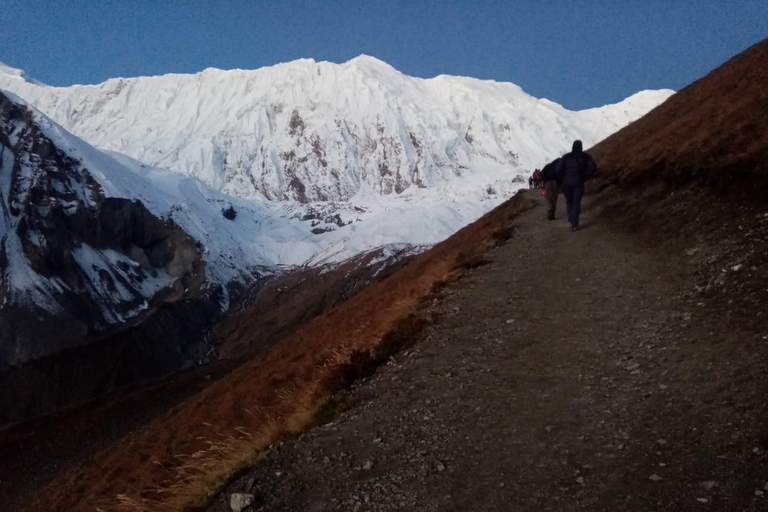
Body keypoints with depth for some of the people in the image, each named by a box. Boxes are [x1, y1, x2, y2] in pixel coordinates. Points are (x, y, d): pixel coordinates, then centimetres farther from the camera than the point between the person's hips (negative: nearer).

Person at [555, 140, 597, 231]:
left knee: (569, 202, 17)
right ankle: (574, 224, -9)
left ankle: (572, 221, 11)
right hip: (578, 182, -1)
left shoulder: (566, 157, 3)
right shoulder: (585, 156, 4)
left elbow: (559, 169, -7)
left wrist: (561, 180, 6)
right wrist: (585, 177, 5)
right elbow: (593, 168, -6)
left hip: (566, 182, 1)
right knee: (576, 203, 3)